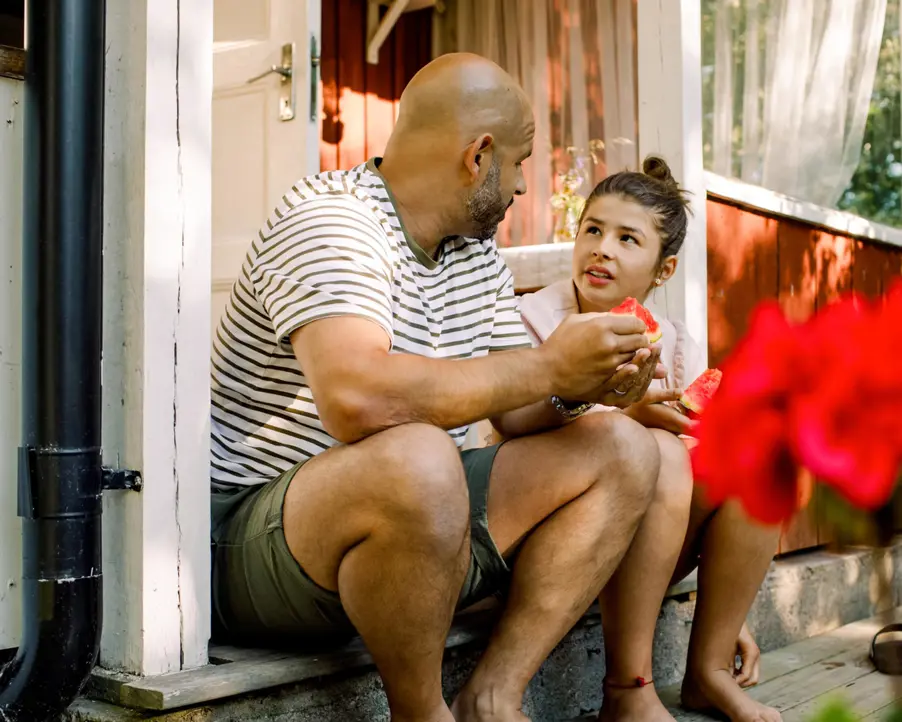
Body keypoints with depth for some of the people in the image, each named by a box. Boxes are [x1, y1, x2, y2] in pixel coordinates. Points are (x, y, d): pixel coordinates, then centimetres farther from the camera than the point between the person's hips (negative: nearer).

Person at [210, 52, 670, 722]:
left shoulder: (476, 248, 12)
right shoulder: (331, 219, -16)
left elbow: (516, 413, 12)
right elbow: (357, 400, -34)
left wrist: (582, 387, -12)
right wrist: (549, 364, -25)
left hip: (410, 517, 9)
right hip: (254, 534, -8)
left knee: (622, 448, 3)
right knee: (417, 458, -40)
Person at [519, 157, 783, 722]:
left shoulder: (679, 349, 4)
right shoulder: (534, 319, -9)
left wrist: (733, 616, 2)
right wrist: (625, 418, -28)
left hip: (660, 548, 5)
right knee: (660, 453, -30)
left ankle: (709, 671, -7)